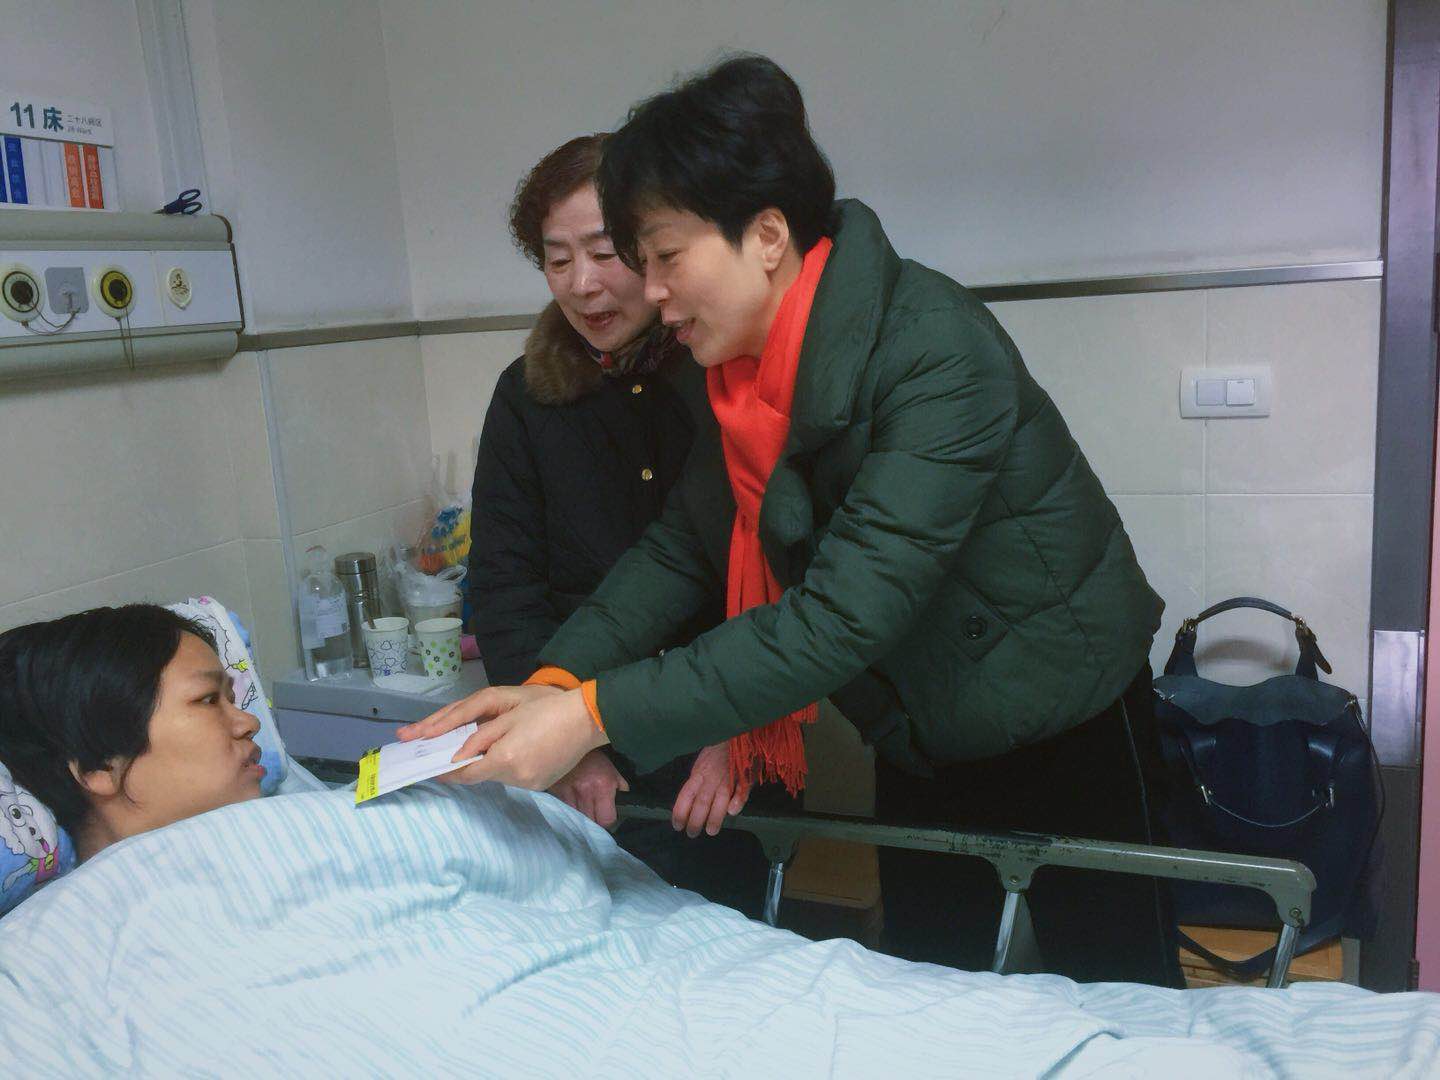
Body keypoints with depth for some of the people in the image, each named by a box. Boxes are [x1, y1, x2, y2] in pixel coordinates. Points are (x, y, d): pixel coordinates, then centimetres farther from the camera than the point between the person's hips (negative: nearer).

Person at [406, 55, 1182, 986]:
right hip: (920, 739, 6)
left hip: (1065, 725, -6)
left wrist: (597, 716, -38)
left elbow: (843, 615, -37)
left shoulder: (935, 355, -31)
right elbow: (681, 548, -4)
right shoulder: (744, 368, -7)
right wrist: (554, 680, -18)